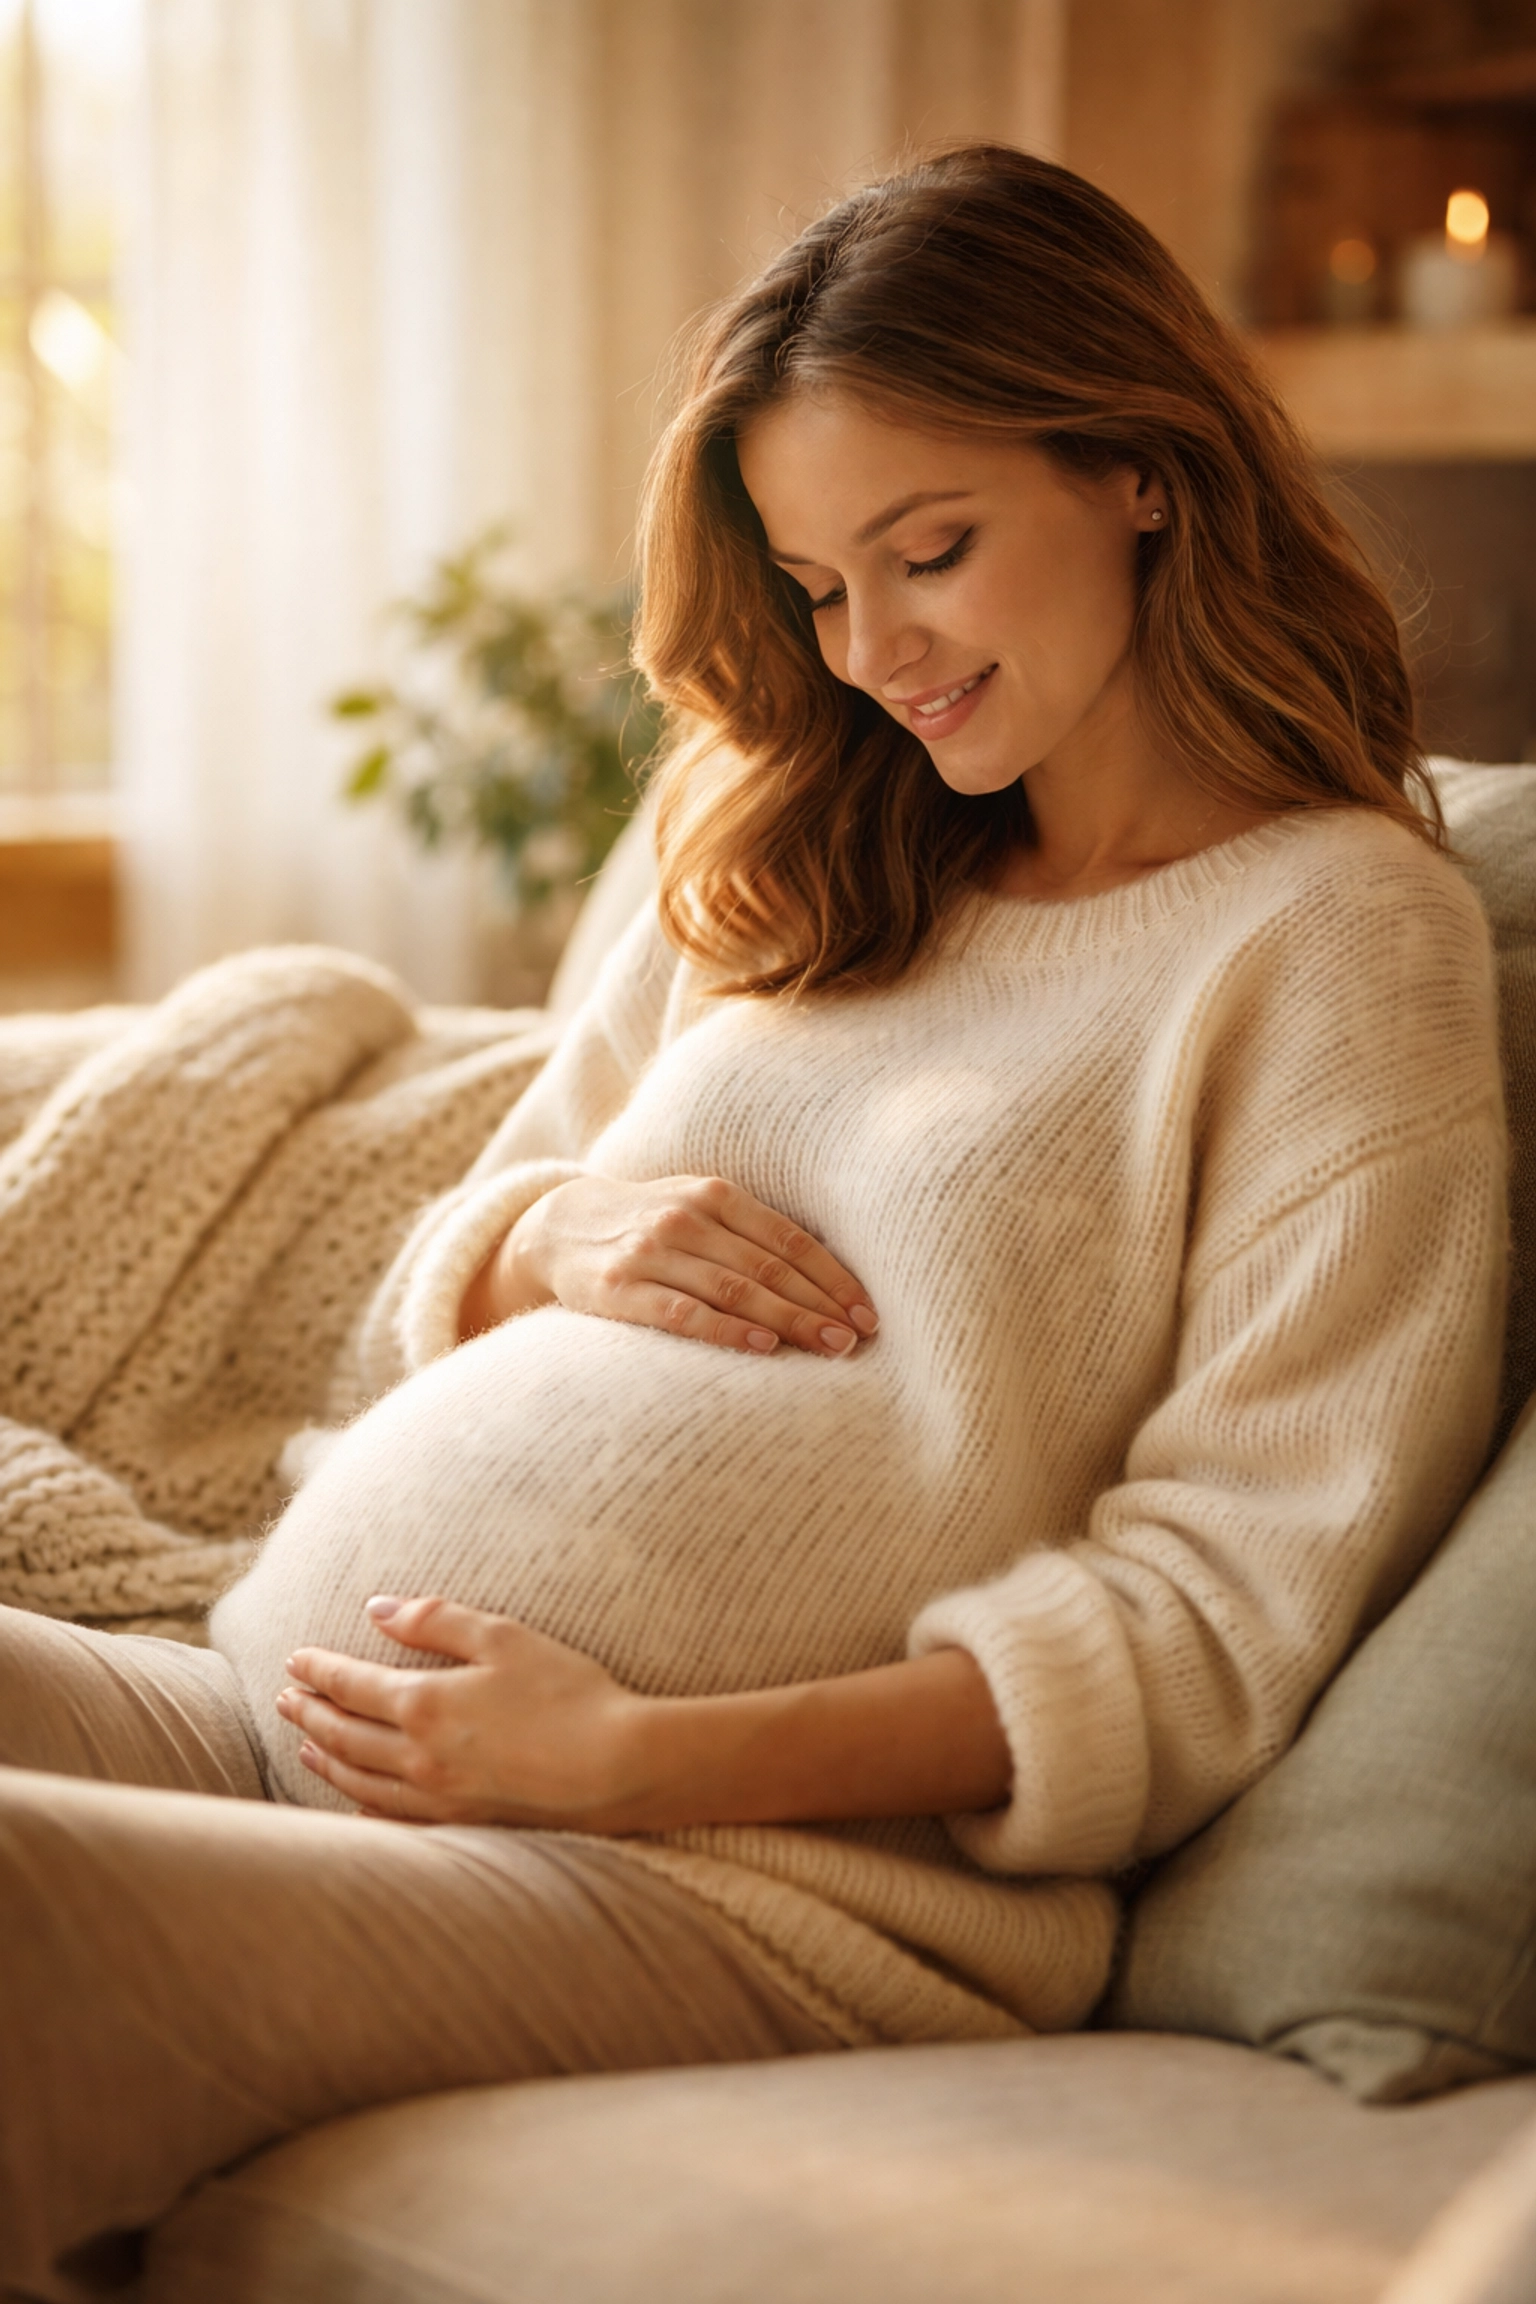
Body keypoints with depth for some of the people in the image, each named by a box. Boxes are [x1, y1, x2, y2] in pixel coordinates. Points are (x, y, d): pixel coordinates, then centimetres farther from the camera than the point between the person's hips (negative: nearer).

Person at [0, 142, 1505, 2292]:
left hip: (762, 1871, -7)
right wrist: (555, 1232, 1)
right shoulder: (790, 865, 22)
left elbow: (1221, 1617, -6)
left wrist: (634, 1756, -15)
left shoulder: (1341, 927, 1)